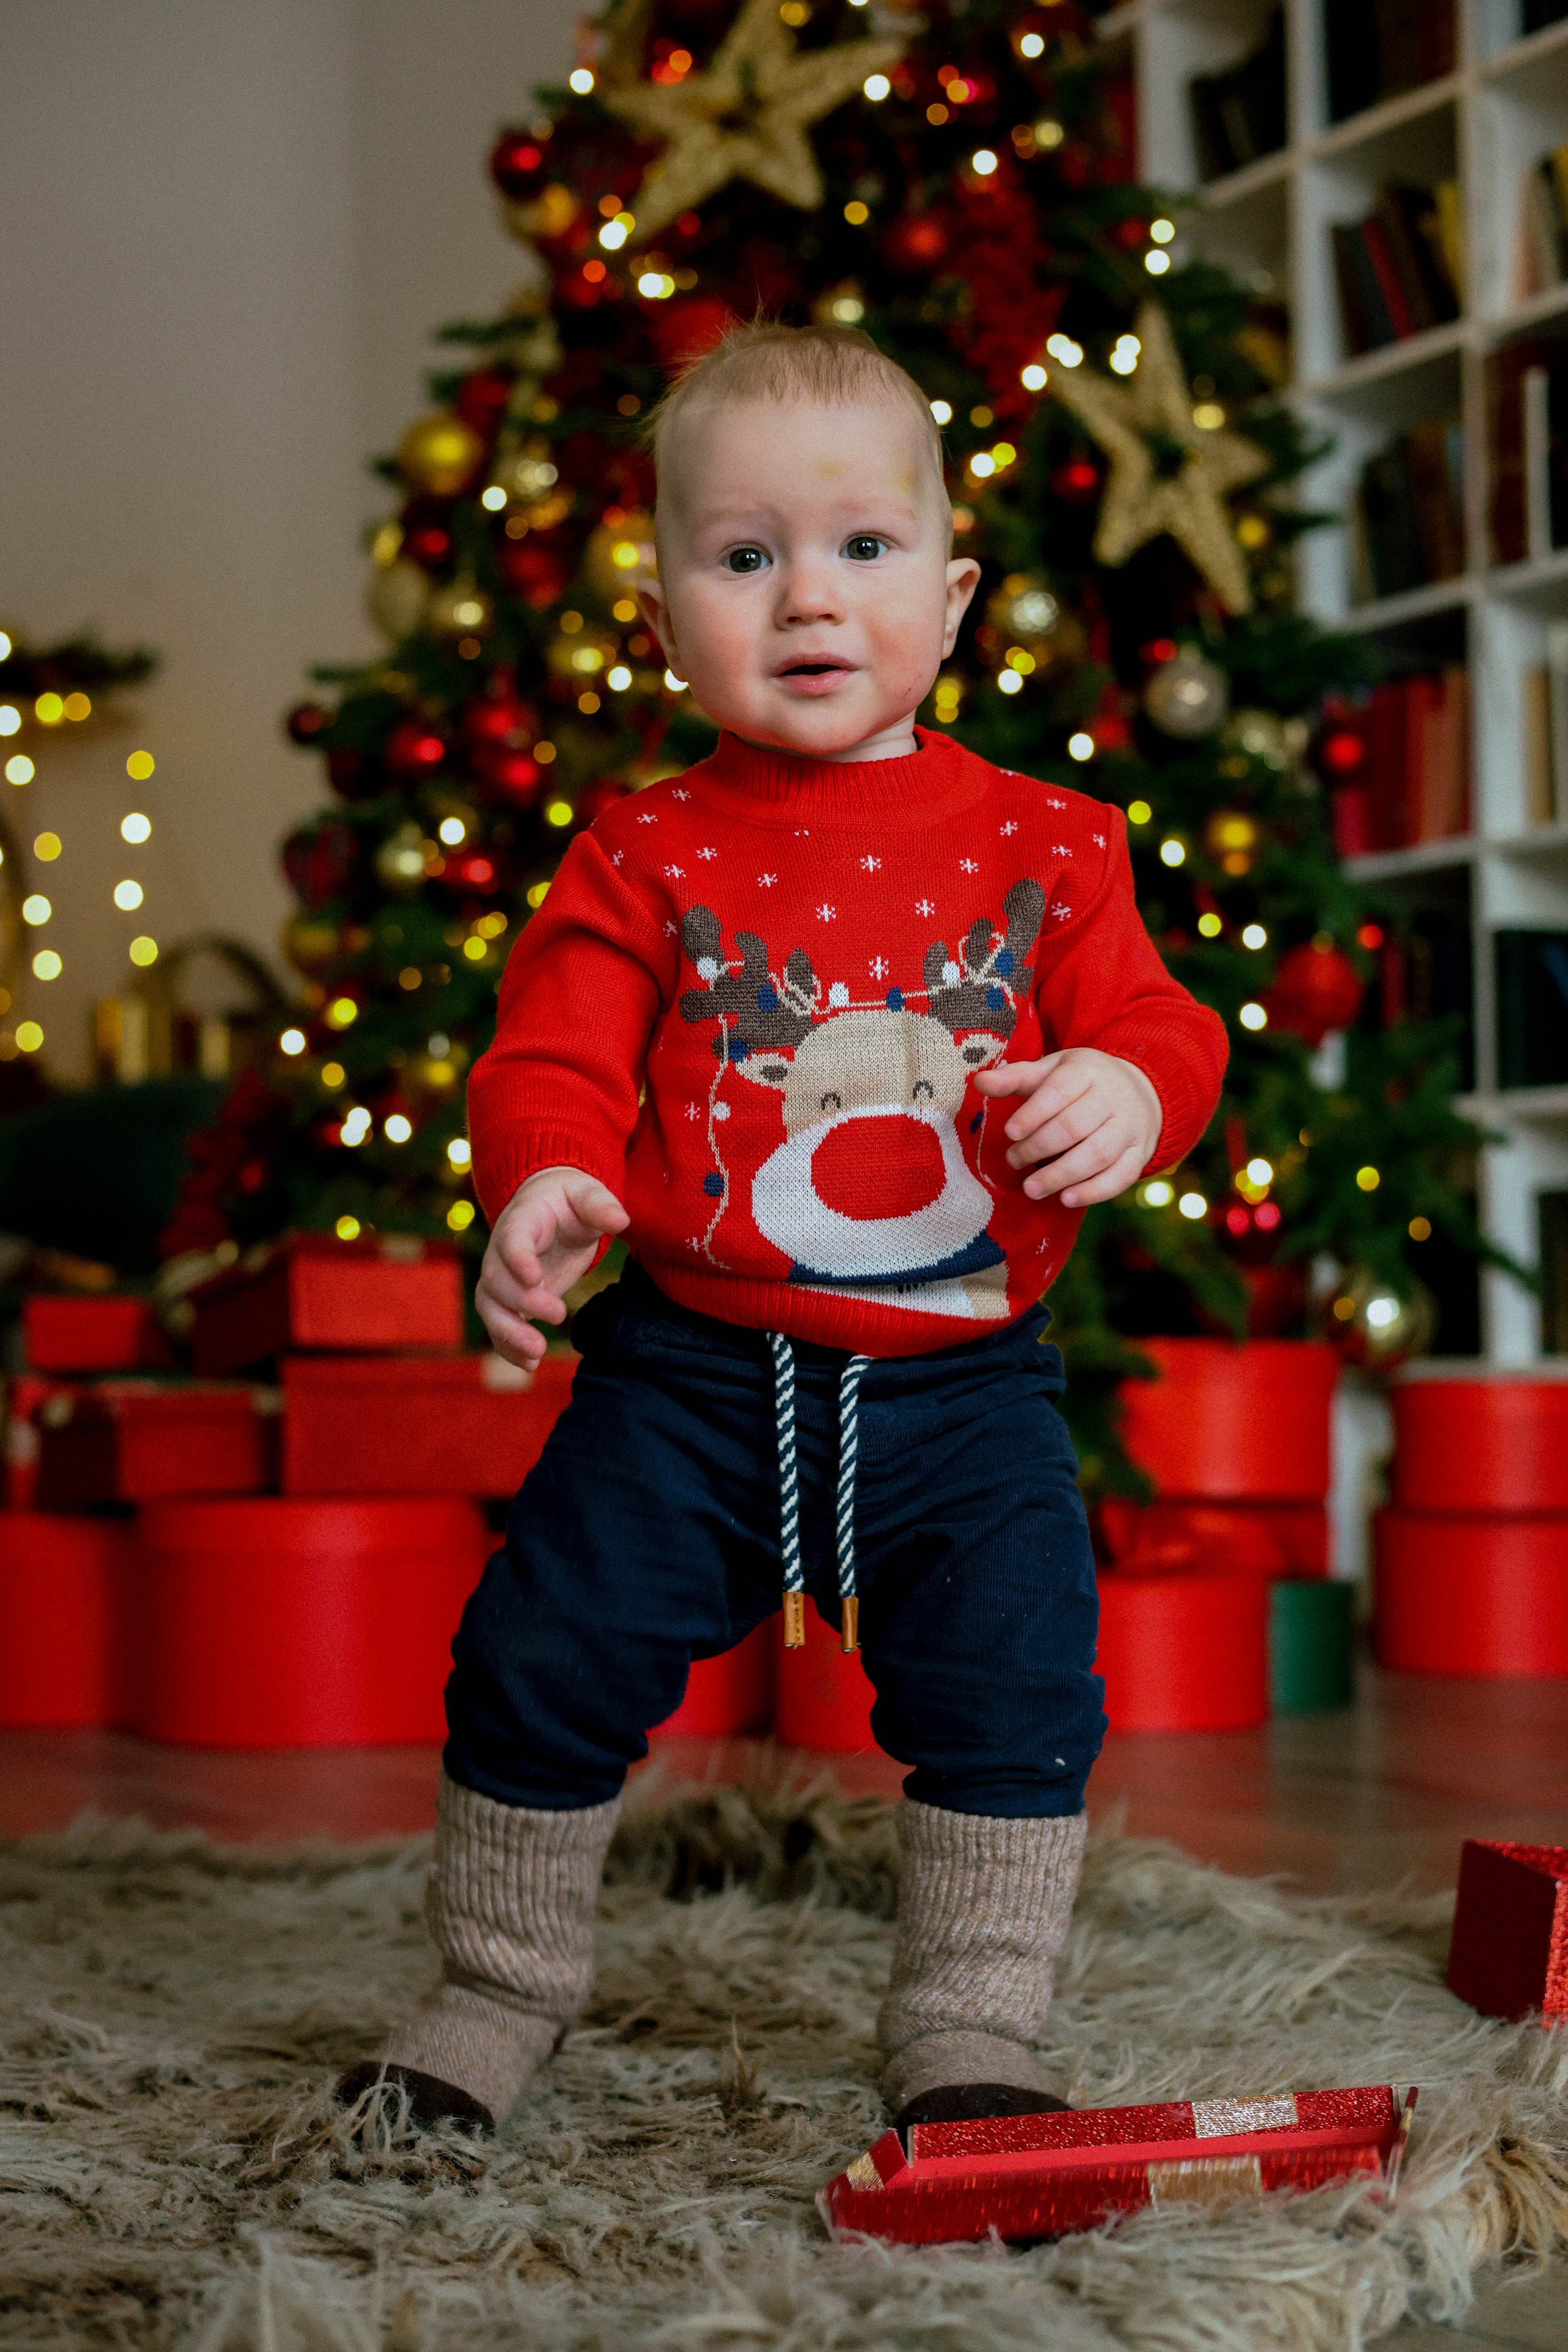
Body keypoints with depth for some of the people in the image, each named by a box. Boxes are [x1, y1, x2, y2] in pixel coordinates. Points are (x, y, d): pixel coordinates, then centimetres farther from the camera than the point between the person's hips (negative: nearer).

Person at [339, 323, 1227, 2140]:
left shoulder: (1041, 844, 3)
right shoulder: (646, 856, 1)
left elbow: (1150, 1018, 5)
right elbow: (554, 1055, -1)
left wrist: (1121, 1084, -19)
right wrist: (546, 1179, -23)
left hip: (961, 1381, 0)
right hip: (692, 1373, 0)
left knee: (1014, 1680, -7)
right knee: (543, 1650, 0)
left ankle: (967, 2023, 13)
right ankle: (499, 1990, 22)